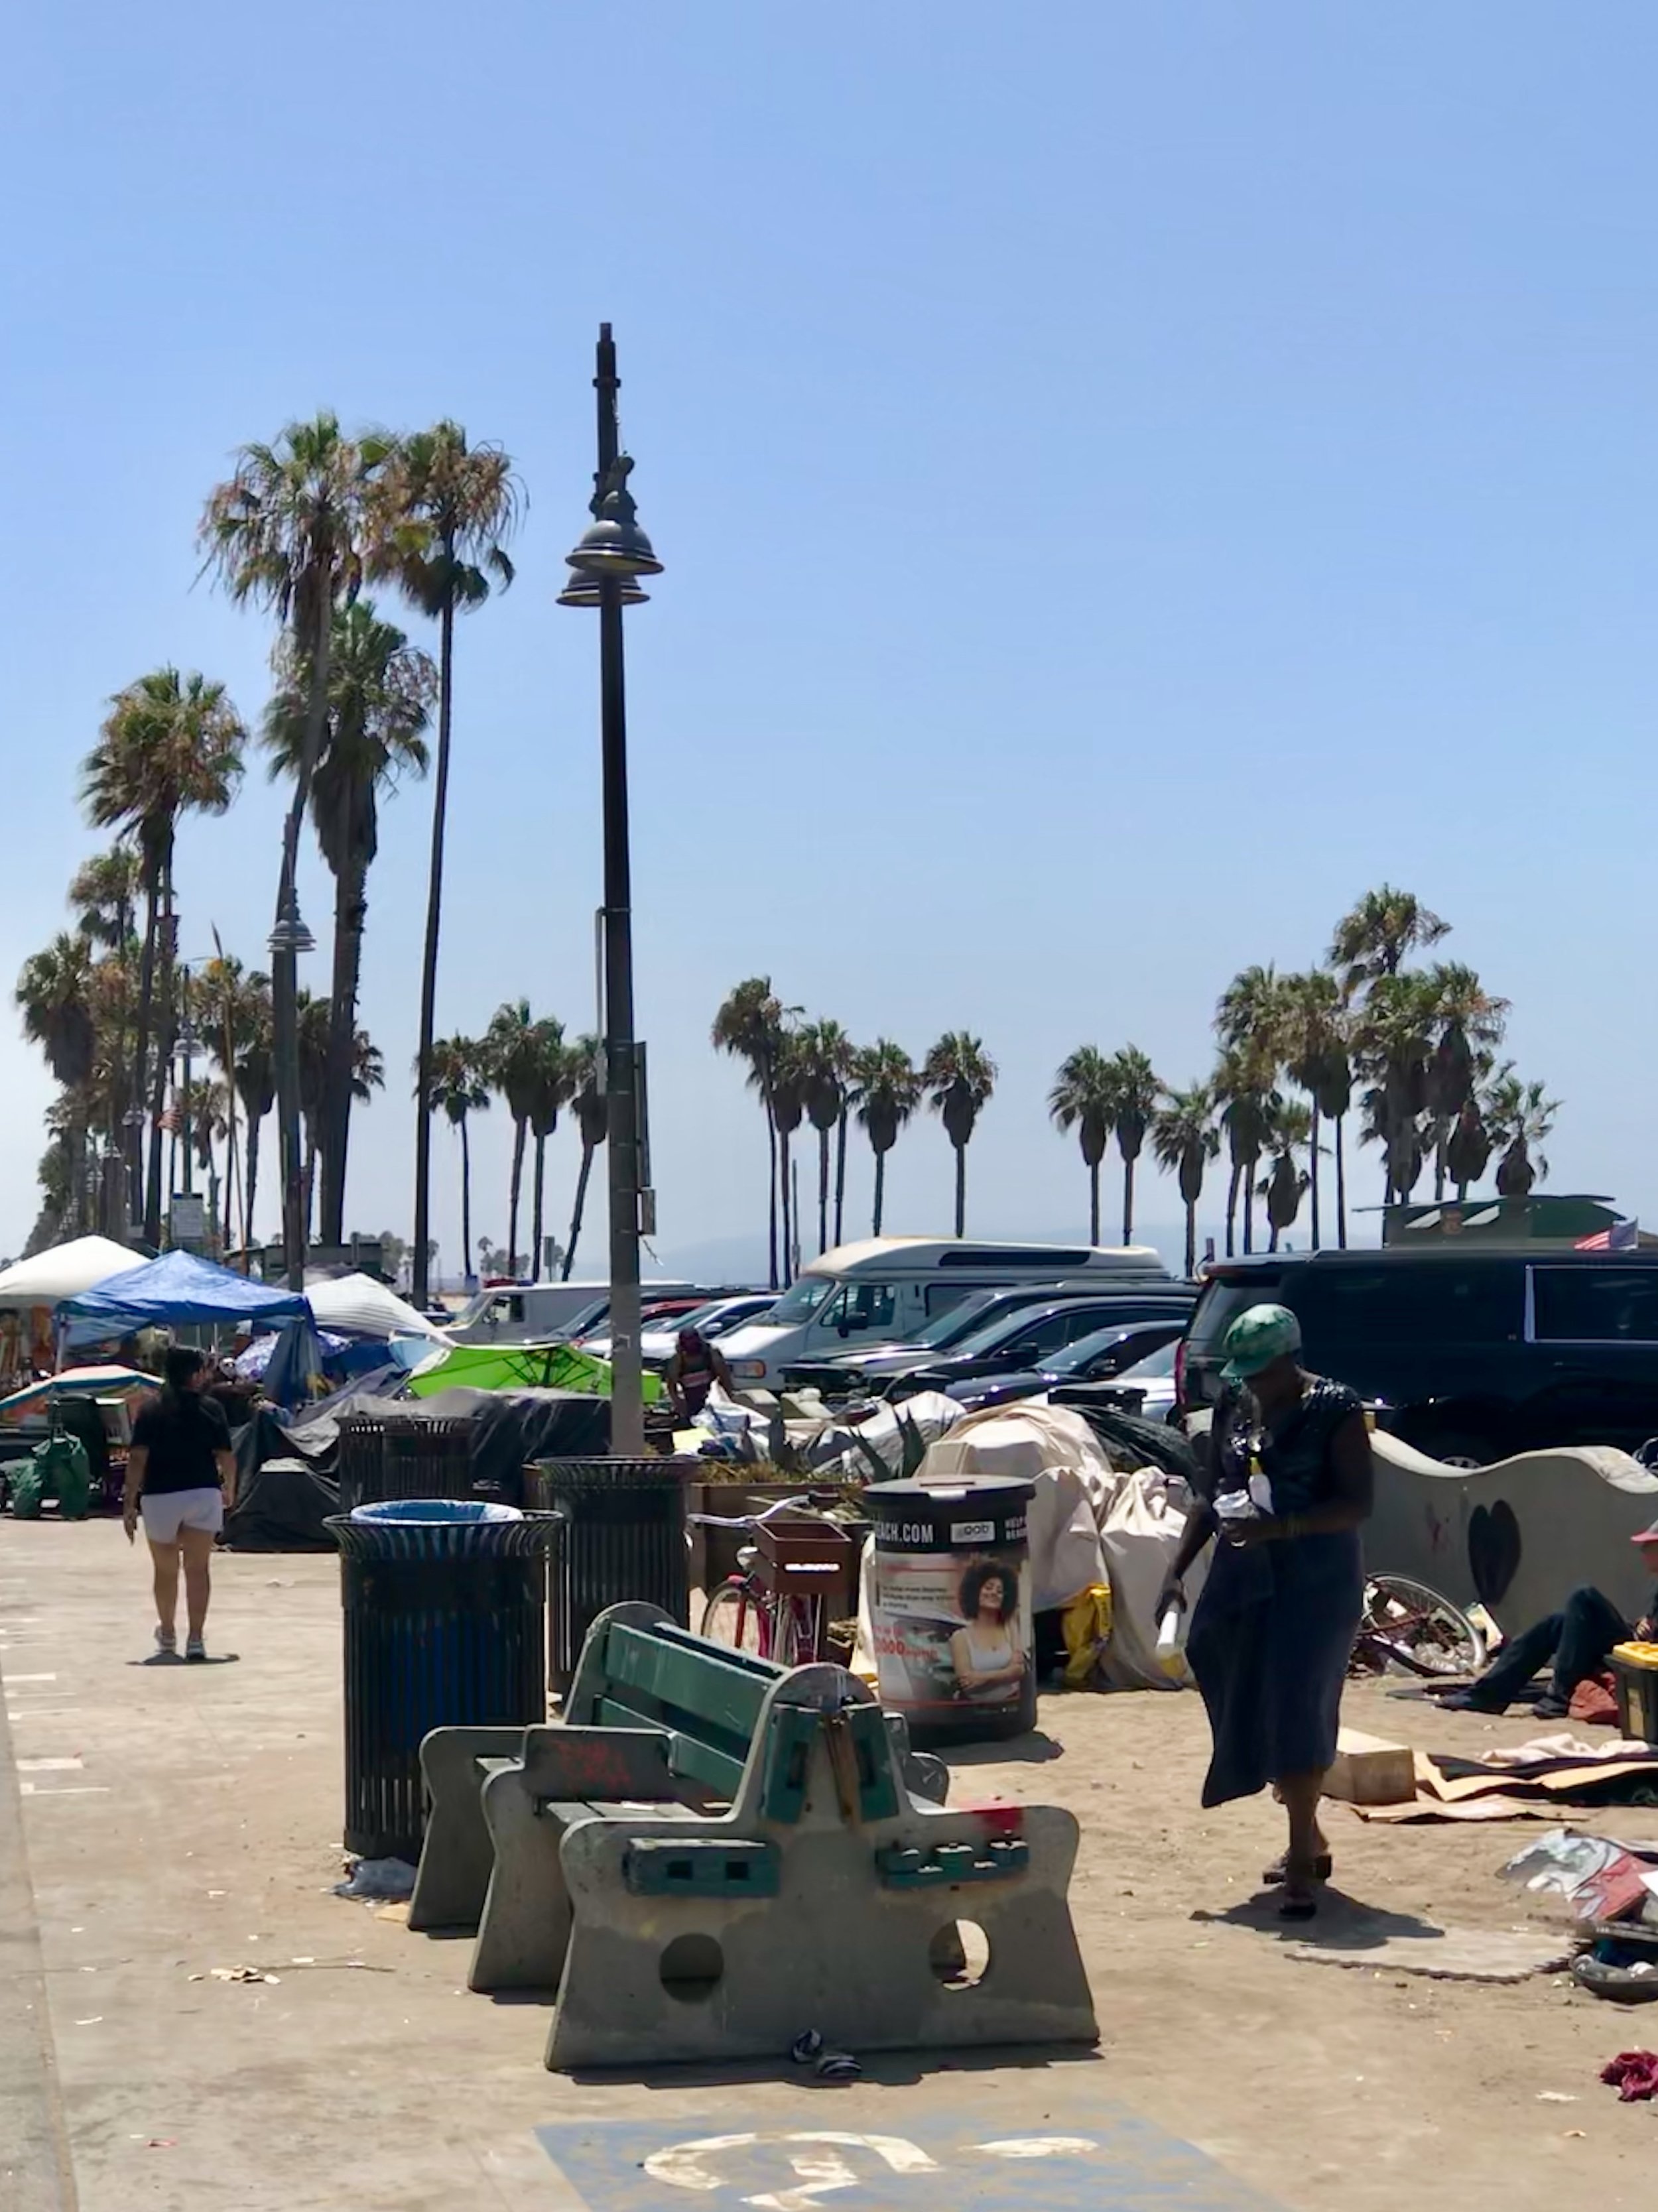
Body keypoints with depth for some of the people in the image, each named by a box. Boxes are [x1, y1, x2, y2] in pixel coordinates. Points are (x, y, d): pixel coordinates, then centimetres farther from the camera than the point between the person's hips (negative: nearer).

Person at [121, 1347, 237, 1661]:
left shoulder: (151, 1411, -1)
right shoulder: (212, 1410, -1)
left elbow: (137, 1460, -7)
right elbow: (226, 1457, -1)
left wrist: (130, 1504, -5)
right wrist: (230, 1489, 18)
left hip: (159, 1497, 1)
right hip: (203, 1495, -1)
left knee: (165, 1570, 17)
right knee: (198, 1568, 1)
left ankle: (167, 1634, 36)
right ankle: (195, 1638, -10)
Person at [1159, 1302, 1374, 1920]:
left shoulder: (1334, 1411, -10)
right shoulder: (1233, 1404, 7)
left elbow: (1358, 1504, -14)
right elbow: (1211, 1493, 14)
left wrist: (1277, 1527, -26)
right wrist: (1178, 1570, 6)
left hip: (1314, 1584, -6)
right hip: (1242, 1580, 6)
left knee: (1296, 1711, -11)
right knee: (1251, 1715, 10)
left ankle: (1302, 1865, -5)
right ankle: (1309, 1841, 28)